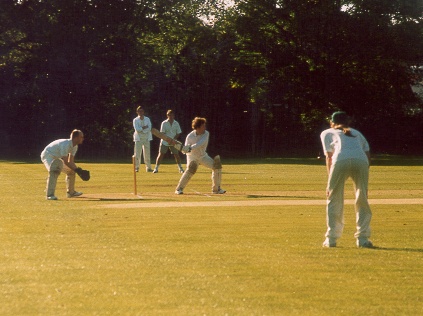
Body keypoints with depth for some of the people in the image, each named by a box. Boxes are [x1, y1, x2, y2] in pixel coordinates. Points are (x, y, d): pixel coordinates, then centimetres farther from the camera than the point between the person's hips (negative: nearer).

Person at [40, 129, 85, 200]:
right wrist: (76, 170, -28)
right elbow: (66, 162, -31)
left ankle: (71, 192, 29)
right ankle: (50, 194, -39)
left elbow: (71, 161, 1)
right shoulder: (65, 144, -32)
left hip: (57, 158, 10)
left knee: (71, 170, 15)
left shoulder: (75, 146, -2)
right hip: (48, 155, -10)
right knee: (54, 171, -35)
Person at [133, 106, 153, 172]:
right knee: (137, 153, -8)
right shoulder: (135, 120, 3)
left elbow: (149, 128, -5)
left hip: (146, 138, 2)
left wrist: (141, 129, -13)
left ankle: (148, 168, 9)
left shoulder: (147, 119, 10)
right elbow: (137, 129, -13)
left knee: (147, 153, 4)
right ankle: (136, 167, -4)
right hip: (138, 138, -2)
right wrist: (145, 127, -12)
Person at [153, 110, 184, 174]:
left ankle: (180, 168, 18)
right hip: (164, 142, -2)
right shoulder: (164, 123, -6)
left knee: (176, 155, 4)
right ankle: (156, 168, -2)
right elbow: (162, 133, -9)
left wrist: (173, 140, -11)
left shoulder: (176, 123, 1)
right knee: (161, 154, -6)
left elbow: (178, 133, 2)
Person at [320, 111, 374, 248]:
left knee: (334, 200, 9)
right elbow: (368, 154, 24)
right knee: (362, 200, 12)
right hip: (361, 161, 2)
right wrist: (360, 179, 26)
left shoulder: (327, 133, 30)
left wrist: (330, 182, 17)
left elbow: (329, 157, 19)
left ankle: (331, 238, 6)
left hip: (341, 160, -2)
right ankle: (363, 238, 8)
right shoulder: (357, 133, 37)